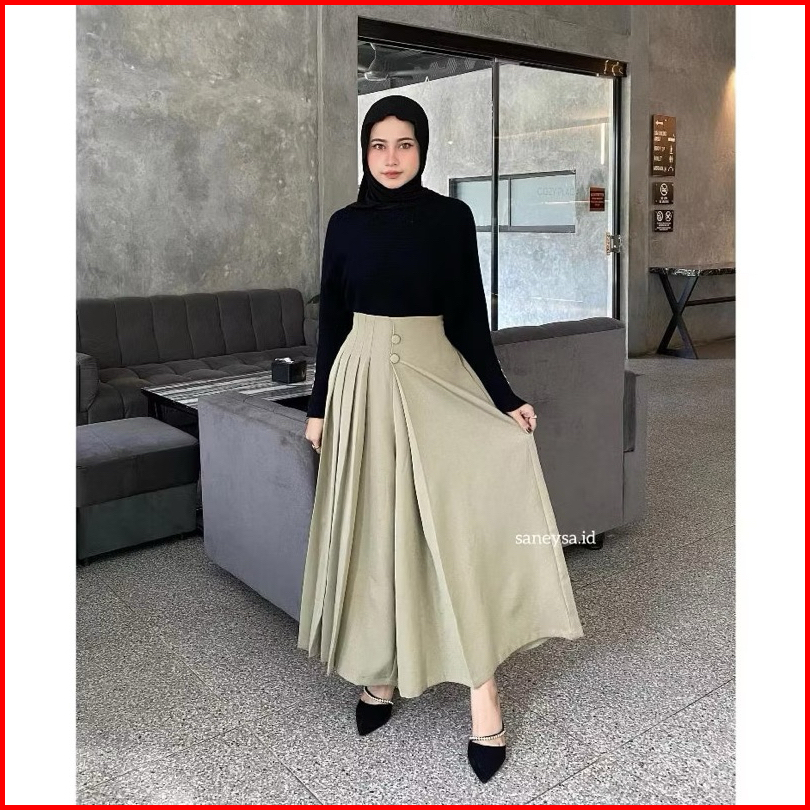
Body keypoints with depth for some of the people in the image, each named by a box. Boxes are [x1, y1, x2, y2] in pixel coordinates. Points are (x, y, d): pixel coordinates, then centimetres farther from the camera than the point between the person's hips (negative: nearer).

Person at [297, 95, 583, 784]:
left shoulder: (451, 217, 1)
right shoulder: (346, 224, 6)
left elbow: (469, 316, 1)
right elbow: (332, 320, 9)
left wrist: (503, 398, -5)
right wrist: (319, 407, 7)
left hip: (435, 377, -2)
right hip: (363, 379, 2)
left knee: (456, 522, -8)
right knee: (374, 528, 6)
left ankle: (484, 702, 0)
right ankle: (380, 674, 21)